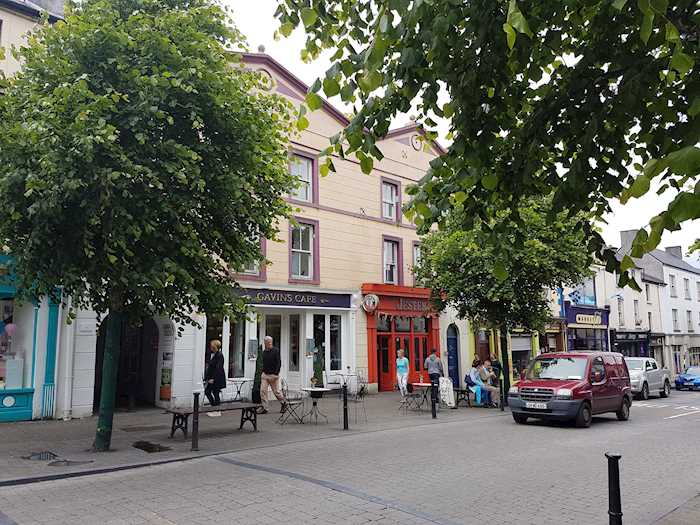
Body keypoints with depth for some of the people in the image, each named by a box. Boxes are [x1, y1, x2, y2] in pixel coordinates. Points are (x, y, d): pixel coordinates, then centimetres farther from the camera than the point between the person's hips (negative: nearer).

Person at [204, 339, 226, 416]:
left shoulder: (219, 355, -16)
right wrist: (207, 377, 12)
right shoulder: (213, 355, 12)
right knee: (207, 391, 11)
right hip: (211, 378, 9)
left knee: (215, 393, -1)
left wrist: (213, 378, -21)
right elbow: (210, 366, 14)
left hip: (217, 379, -9)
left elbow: (218, 368, -20)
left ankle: (217, 411, 10)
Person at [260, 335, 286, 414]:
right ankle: (265, 408, 2)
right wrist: (263, 371, 12)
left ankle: (284, 403, 26)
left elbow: (279, 363, -14)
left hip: (273, 375, -5)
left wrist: (275, 374, -20)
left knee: (276, 391, 3)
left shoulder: (275, 351, -10)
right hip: (265, 375, 6)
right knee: (262, 391, -4)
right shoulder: (264, 351, 8)